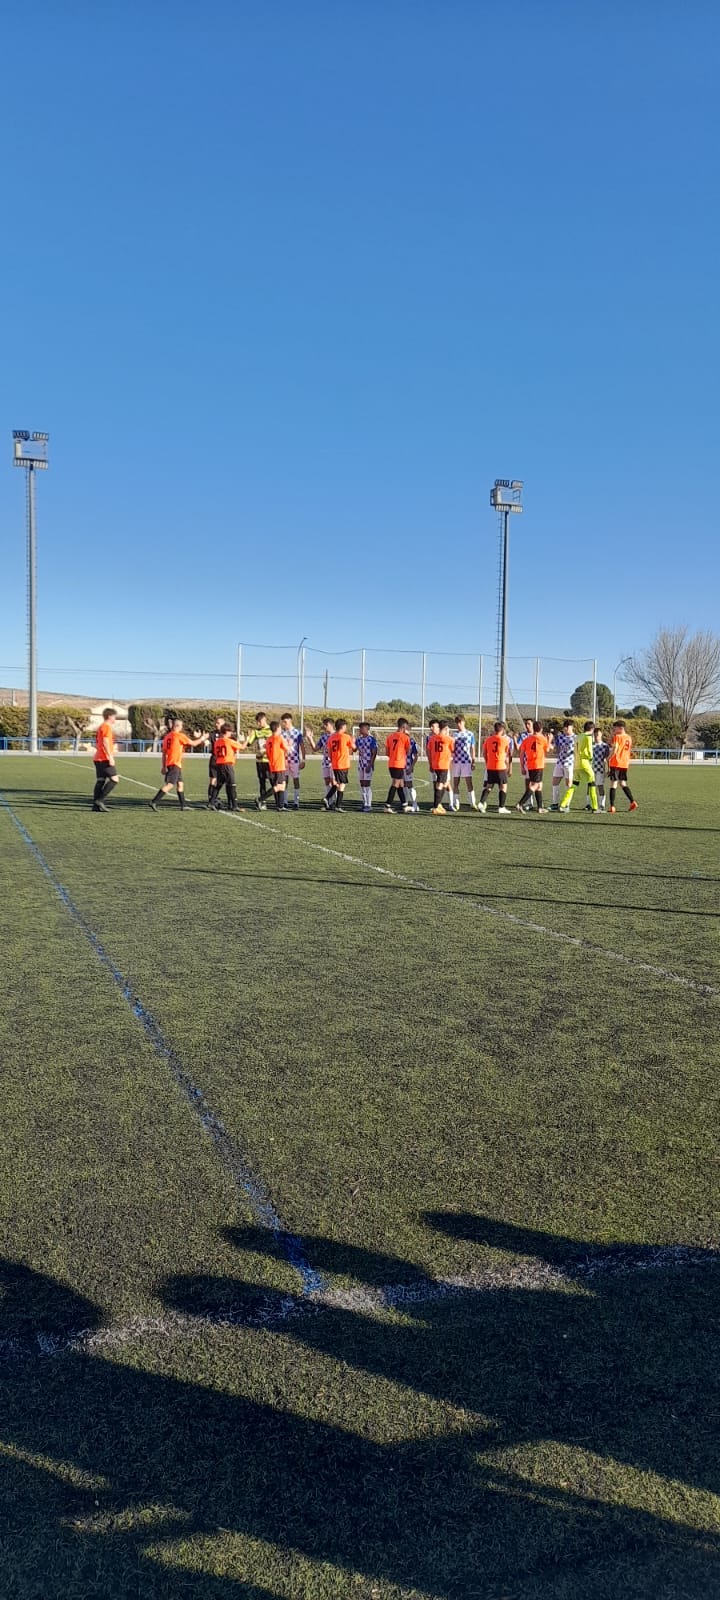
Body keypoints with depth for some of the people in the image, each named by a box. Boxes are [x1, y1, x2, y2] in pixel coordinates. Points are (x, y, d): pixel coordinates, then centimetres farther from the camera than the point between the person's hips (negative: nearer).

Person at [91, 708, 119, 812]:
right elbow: (106, 742, -18)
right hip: (105, 759, -10)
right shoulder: (107, 727, -9)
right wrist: (110, 757, -21)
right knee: (114, 779, -9)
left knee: (100, 781, 7)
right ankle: (100, 800, -14)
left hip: (98, 758, 10)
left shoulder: (101, 727, 21)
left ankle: (96, 805, 4)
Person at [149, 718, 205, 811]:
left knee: (180, 784, 16)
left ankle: (183, 806, 20)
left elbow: (164, 752, 13)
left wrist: (164, 766, 17)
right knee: (170, 785, -11)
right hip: (175, 764, -9)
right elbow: (193, 744, -4)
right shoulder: (180, 735, -10)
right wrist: (202, 739, 13)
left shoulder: (167, 736, 11)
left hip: (168, 763, 9)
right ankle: (154, 802, -19)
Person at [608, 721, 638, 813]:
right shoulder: (629, 738, 11)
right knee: (623, 784, 17)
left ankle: (612, 807, -7)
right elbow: (629, 751, 16)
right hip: (625, 764, 6)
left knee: (613, 784, -4)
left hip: (615, 763, -6)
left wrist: (608, 758, -4)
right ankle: (633, 802, 4)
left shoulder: (617, 737, -9)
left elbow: (614, 750, -16)